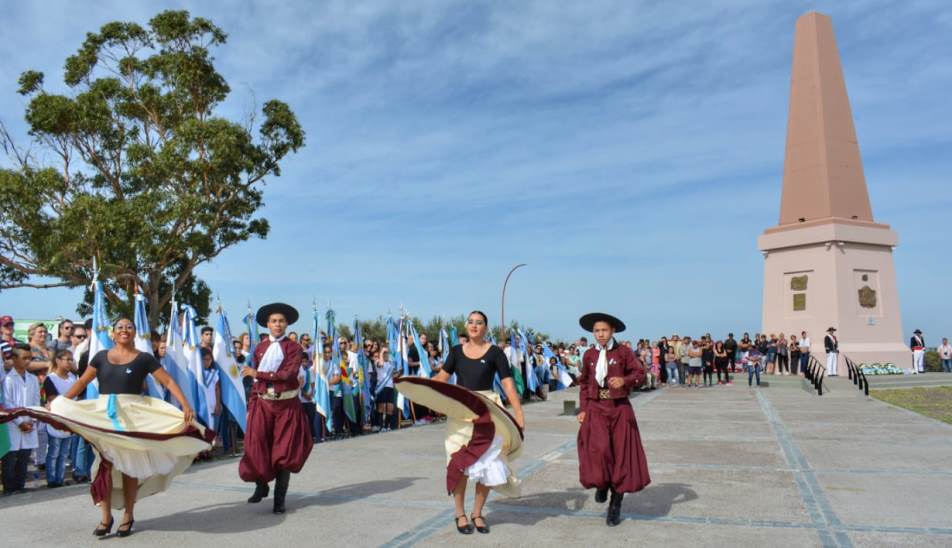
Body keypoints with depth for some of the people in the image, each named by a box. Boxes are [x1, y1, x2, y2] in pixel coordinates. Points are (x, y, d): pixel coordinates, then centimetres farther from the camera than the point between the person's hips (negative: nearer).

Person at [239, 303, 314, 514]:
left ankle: (280, 498, 13)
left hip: (287, 405, -2)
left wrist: (257, 373, -15)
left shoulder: (294, 348, -3)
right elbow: (255, 382, 10)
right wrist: (250, 407, 5)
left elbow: (289, 373, -18)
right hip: (262, 404, 2)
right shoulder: (260, 348, 8)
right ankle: (261, 485, 24)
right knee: (257, 448, -2)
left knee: (284, 451, 3)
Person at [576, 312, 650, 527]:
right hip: (596, 409, 1)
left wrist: (624, 380, -25)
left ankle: (615, 506, 16)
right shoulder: (589, 355, 7)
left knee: (620, 454, 2)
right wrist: (583, 409, 5)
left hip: (620, 409, -1)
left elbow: (641, 374, -5)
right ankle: (602, 484, 16)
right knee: (598, 450, -17)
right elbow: (584, 384, 12)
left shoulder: (623, 352, -3)